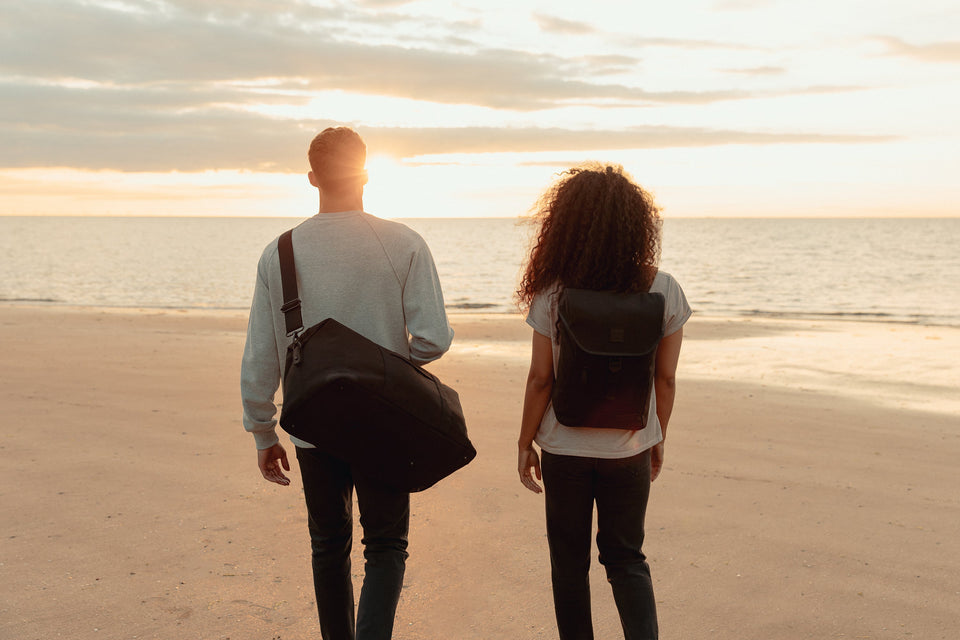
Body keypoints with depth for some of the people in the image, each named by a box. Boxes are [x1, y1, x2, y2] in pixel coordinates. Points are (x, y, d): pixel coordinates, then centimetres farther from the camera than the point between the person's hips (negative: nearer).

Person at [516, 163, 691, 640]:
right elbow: (666, 378, -3)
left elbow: (540, 379, -10)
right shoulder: (664, 291, -10)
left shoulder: (553, 295, -15)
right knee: (627, 558, 16)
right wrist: (657, 438, 12)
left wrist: (525, 443, 3)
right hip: (630, 448, 2)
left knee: (569, 558, 16)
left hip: (566, 448, -1)